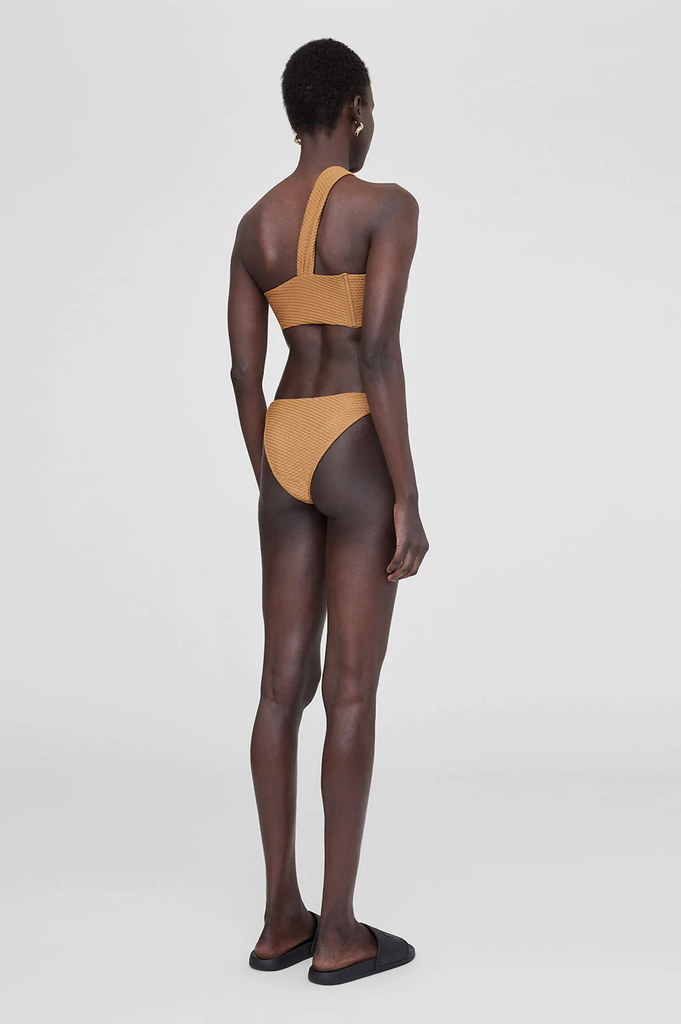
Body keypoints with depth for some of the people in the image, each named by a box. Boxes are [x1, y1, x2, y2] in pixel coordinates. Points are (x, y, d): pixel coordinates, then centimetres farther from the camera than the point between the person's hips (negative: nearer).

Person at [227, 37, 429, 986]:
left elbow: (243, 372, 10)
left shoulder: (252, 225, 12)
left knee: (286, 681, 9)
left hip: (285, 454, 7)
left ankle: (282, 918, 15)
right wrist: (409, 500, -15)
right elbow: (378, 354, -18)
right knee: (354, 689, -2)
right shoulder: (388, 206, -8)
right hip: (357, 456, -6)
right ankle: (340, 932, 6)